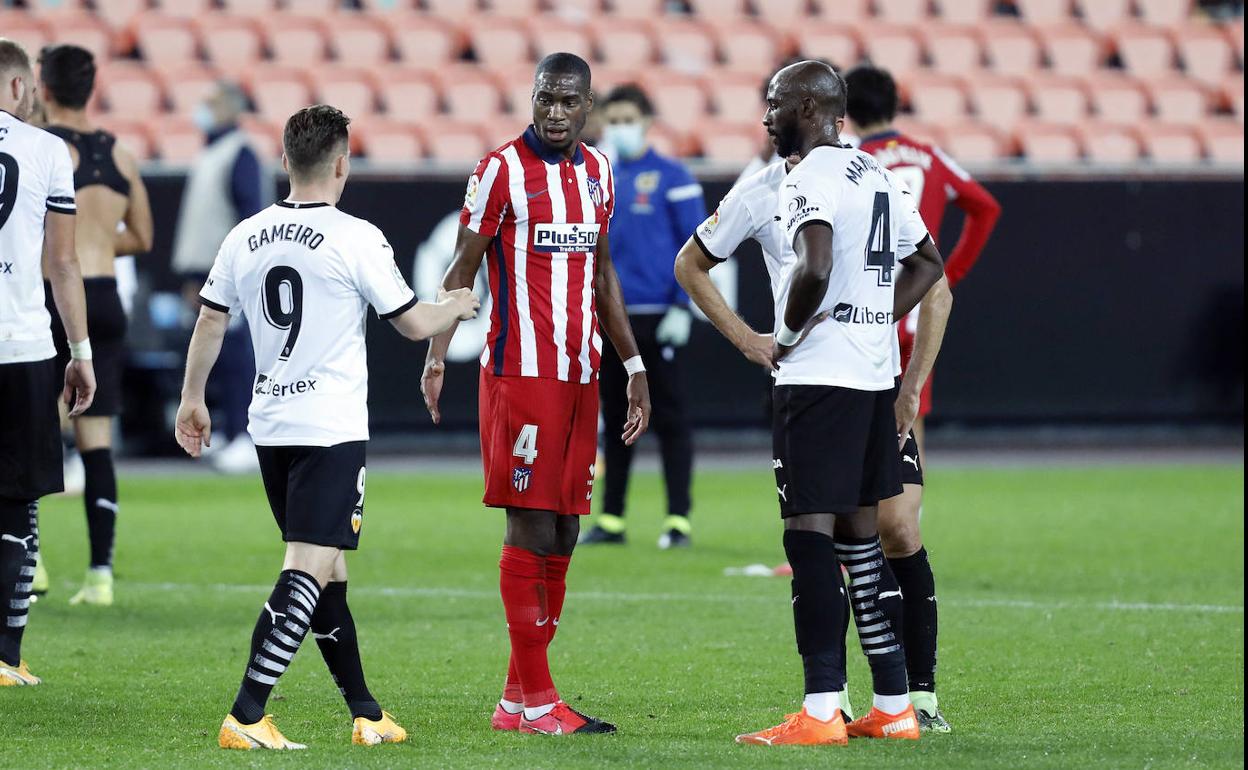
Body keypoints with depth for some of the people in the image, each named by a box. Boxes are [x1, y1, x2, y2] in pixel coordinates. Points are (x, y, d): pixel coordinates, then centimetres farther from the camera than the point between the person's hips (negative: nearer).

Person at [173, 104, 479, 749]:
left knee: (326, 571, 15)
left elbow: (209, 321, 13)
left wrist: (192, 399, 26)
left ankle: (366, 713, 22)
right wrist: (456, 307, 18)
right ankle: (246, 715, -22)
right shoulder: (356, 239, -10)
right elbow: (412, 323, -2)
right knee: (309, 569, -11)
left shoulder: (246, 237, 5)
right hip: (332, 429, -7)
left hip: (270, 425, 7)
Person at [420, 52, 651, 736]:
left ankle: (515, 700, 10)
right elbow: (462, 270, -4)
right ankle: (536, 702, -5)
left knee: (562, 537, 5)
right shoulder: (502, 169, -6)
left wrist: (634, 365, 21)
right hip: (520, 374, -7)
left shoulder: (596, 172, 13)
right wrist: (436, 356, -15)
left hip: (580, 375, 7)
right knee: (532, 533, -7)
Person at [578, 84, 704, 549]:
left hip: (656, 318, -5)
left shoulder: (672, 178, -4)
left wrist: (682, 306, -13)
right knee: (614, 420, 9)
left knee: (669, 419, -2)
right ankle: (611, 520, 15)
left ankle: (678, 521, -1)